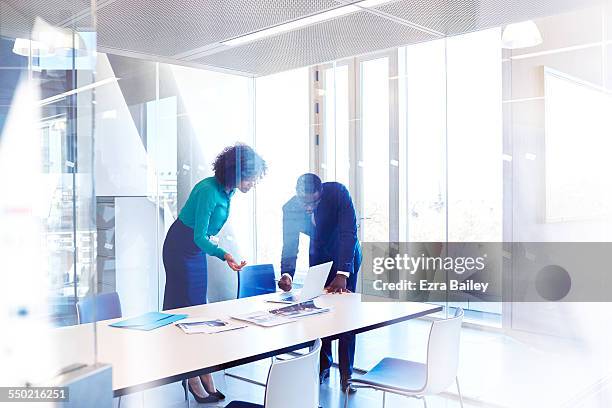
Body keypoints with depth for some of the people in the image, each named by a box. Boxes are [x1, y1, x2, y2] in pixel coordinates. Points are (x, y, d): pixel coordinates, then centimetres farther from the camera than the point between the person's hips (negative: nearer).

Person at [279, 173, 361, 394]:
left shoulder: (338, 192, -32)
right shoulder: (290, 208, -22)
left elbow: (349, 233, -36)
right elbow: (289, 246, -17)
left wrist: (342, 275, -44)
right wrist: (286, 274, -38)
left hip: (346, 254, -3)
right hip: (319, 257, 3)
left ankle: (346, 374, 1)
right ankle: (323, 365, 20)